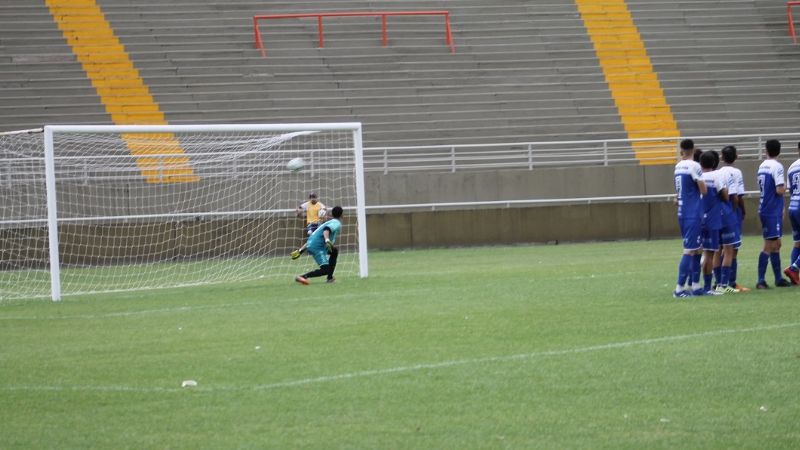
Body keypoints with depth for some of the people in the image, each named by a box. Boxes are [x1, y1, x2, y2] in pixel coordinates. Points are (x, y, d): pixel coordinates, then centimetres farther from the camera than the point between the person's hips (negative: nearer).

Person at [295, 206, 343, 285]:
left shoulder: (331, 222, 25)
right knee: (325, 270, -16)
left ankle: (330, 278, 28)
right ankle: (302, 277, -26)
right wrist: (327, 240, -41)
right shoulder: (337, 224, -2)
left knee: (334, 251, 29)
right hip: (317, 248, -10)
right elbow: (326, 230, -24)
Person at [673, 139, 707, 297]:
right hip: (693, 213, -8)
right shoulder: (694, 166, -13)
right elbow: (703, 190, -11)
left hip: (682, 213, 8)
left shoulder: (678, 167, 9)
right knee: (690, 250, -6)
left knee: (696, 249, 15)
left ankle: (695, 285, 16)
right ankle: (679, 288, -9)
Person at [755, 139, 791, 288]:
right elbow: (780, 190, -22)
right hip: (773, 212, -8)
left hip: (764, 210, 8)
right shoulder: (777, 167, -15)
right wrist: (784, 186, 2)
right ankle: (761, 280, -9)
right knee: (769, 246, -7)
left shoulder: (762, 166, 9)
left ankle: (779, 278, 20)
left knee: (776, 244, 15)